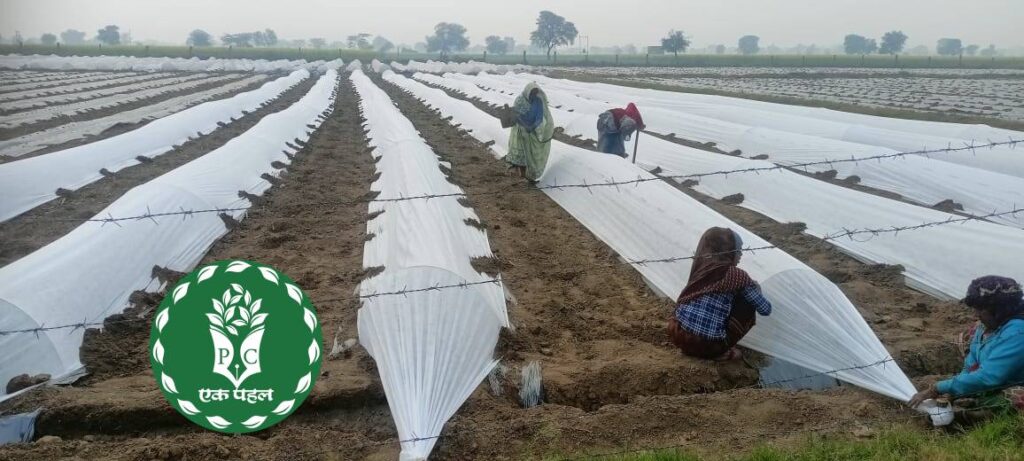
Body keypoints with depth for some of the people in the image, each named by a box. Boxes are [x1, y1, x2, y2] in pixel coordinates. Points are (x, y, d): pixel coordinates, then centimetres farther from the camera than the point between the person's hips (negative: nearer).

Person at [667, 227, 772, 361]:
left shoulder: (701, 267, 10)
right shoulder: (736, 275, -2)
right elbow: (765, 309, 7)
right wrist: (755, 290, 29)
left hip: (679, 335, 5)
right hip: (708, 345, -5)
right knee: (747, 308, 14)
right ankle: (722, 352, 10)